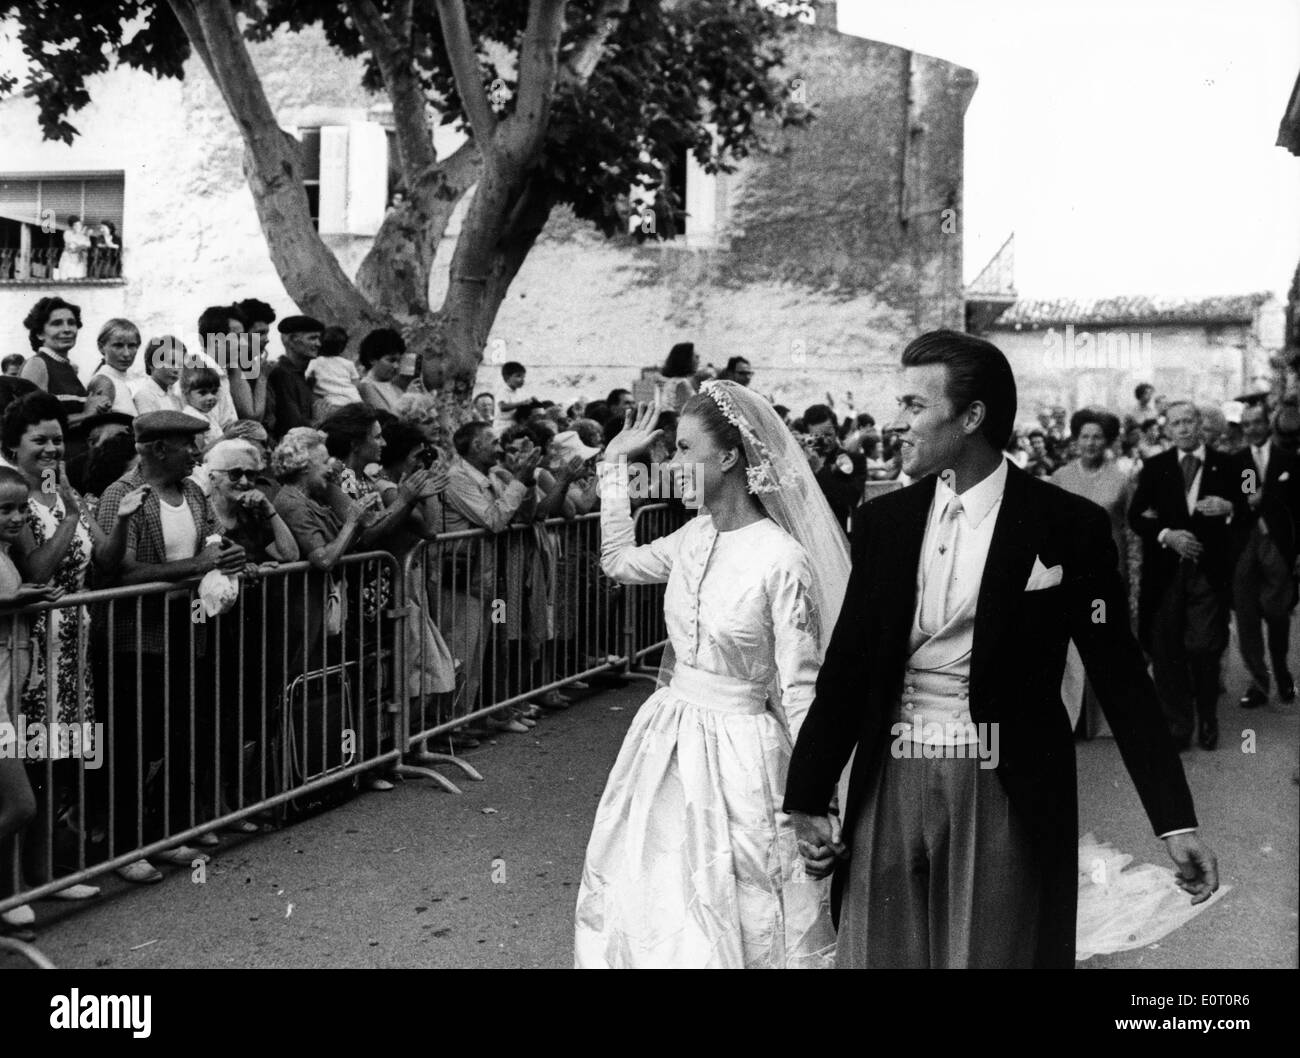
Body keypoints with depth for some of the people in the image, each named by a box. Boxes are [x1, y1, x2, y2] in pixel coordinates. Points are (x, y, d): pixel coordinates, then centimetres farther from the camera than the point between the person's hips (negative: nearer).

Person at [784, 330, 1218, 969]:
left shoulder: (1067, 526, -5)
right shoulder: (882, 521, 5)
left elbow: (1119, 676, -3)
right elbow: (846, 669, 7)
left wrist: (1175, 822, -5)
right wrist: (808, 801, 5)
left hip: (1005, 793, -3)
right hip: (889, 786, 3)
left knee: (993, 953, 6)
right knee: (882, 952, 10)